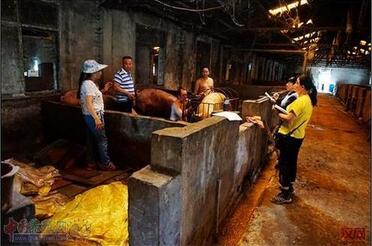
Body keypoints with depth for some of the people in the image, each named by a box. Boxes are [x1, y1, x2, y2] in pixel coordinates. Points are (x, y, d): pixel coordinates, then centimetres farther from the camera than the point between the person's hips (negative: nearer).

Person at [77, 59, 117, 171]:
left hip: (90, 116, 10)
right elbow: (89, 103, -27)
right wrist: (97, 118, -32)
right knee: (102, 139, -2)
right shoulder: (88, 84, -19)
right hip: (93, 116, -10)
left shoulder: (90, 83, 12)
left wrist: (103, 90, 15)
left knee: (92, 139, 16)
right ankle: (105, 163, 7)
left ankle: (90, 161, 27)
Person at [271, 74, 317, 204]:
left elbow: (289, 118, -24)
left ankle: (285, 195, 11)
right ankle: (289, 188, 36)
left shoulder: (301, 101, -21)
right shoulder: (308, 100, 9)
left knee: (284, 164, 1)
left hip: (289, 137, -10)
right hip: (298, 136, 10)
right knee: (291, 162, 20)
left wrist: (278, 113, -8)